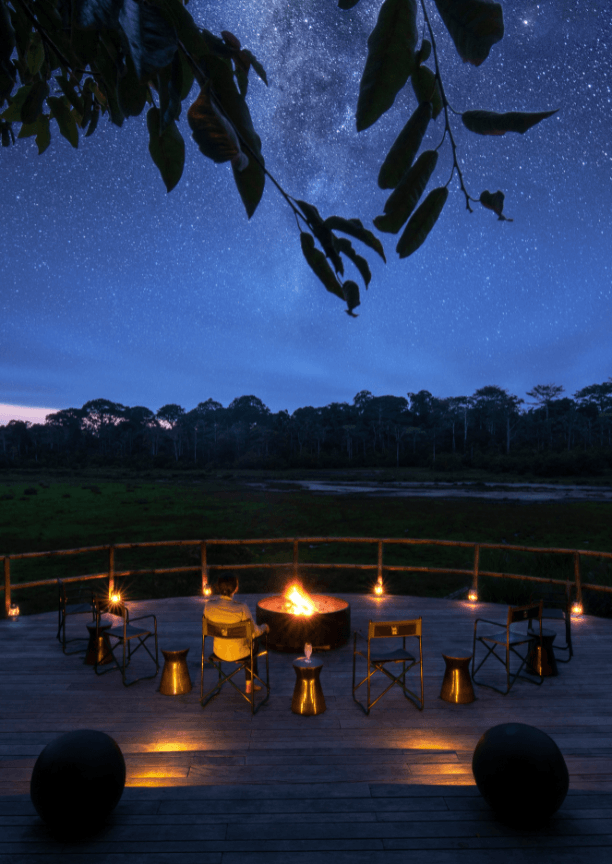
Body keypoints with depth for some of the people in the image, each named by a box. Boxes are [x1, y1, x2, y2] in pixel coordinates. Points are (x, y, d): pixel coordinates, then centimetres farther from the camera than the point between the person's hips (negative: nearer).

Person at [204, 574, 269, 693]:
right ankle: (249, 684, 48)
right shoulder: (241, 608, -29)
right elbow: (254, 632, -15)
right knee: (255, 642, 32)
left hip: (218, 651, 4)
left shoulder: (208, 605, -18)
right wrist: (264, 627, 7)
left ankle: (250, 683, 50)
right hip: (238, 653, -4)